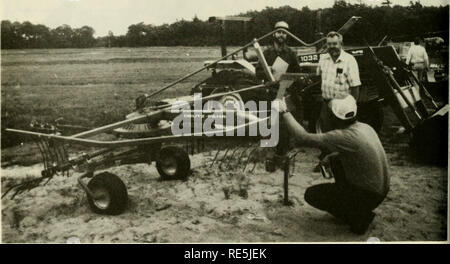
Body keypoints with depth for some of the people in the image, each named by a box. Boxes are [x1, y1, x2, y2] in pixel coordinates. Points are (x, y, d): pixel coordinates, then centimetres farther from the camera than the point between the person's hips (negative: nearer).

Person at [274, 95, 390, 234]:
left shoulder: (344, 137, -25)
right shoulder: (365, 127, 1)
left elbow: (304, 138, -24)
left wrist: (284, 112, -16)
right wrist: (332, 156, 11)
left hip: (369, 196, -8)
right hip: (381, 188, 8)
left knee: (311, 195, -1)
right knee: (336, 160, 21)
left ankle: (359, 217, 2)